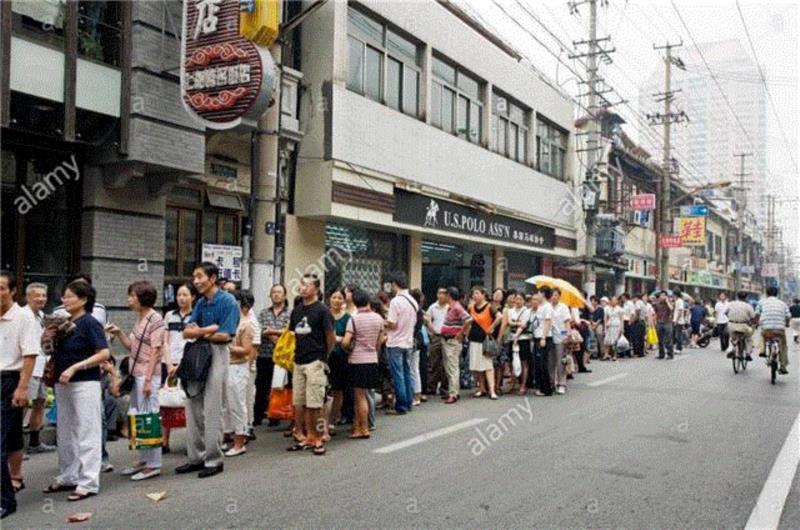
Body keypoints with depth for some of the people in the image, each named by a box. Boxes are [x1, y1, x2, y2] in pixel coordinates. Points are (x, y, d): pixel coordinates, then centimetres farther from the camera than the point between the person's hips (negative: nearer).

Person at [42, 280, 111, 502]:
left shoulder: (90, 323, -11)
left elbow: (104, 354, -18)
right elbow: (56, 353, 20)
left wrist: (74, 367, -21)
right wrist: (47, 339, 0)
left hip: (85, 383, -8)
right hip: (62, 384, 8)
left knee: (87, 432, -3)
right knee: (64, 433, 16)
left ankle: (88, 482, 2)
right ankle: (68, 477, 29)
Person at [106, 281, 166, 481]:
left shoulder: (155, 320, -11)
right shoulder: (139, 319, 15)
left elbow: (155, 352, -15)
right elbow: (131, 346, 17)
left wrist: (148, 380, -19)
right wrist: (118, 333, 4)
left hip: (147, 375, -9)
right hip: (136, 374, 9)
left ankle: (154, 464, 3)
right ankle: (143, 460, 24)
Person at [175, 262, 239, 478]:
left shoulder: (227, 301, -9)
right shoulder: (200, 302, 13)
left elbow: (224, 335, -15)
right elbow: (187, 332, 5)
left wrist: (199, 333, -3)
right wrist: (208, 329, -13)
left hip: (216, 355, -7)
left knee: (212, 410, -3)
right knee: (192, 408, 10)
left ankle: (214, 460, 6)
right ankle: (196, 457, 20)